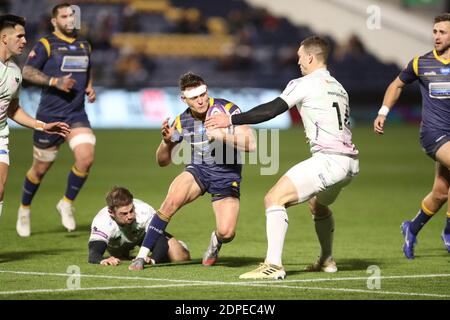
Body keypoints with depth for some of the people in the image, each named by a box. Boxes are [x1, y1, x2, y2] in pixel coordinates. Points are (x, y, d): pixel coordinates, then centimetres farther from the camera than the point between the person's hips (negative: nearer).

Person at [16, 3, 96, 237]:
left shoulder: (84, 46, 12)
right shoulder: (46, 45, -6)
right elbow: (27, 71, -13)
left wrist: (90, 89, 7)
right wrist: (55, 81, -23)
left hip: (77, 115, 4)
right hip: (50, 115, -4)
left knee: (86, 158, -18)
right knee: (41, 168, 6)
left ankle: (67, 204, 4)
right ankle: (24, 210, 31)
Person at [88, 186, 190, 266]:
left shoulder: (145, 211, -43)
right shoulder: (101, 222, -44)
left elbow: (161, 240, -44)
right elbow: (94, 254, -53)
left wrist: (152, 260, -66)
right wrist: (102, 260, -78)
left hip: (144, 234, -1)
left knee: (178, 257, -13)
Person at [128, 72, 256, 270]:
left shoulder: (227, 109, -14)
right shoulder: (182, 122, -4)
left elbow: (250, 144, -19)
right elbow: (163, 161, 4)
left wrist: (223, 135, -31)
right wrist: (166, 141, -17)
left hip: (227, 175, -2)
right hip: (198, 170, 2)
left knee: (226, 232, -20)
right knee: (171, 202, -28)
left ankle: (215, 241, 21)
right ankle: (142, 256, -19)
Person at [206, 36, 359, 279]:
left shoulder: (305, 84, -3)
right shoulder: (339, 88, 20)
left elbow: (271, 110, -9)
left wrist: (231, 120, -4)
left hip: (329, 159, -9)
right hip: (351, 161, 9)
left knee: (274, 199, -13)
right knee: (318, 205, 35)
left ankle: (273, 265, -24)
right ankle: (327, 261, 43)